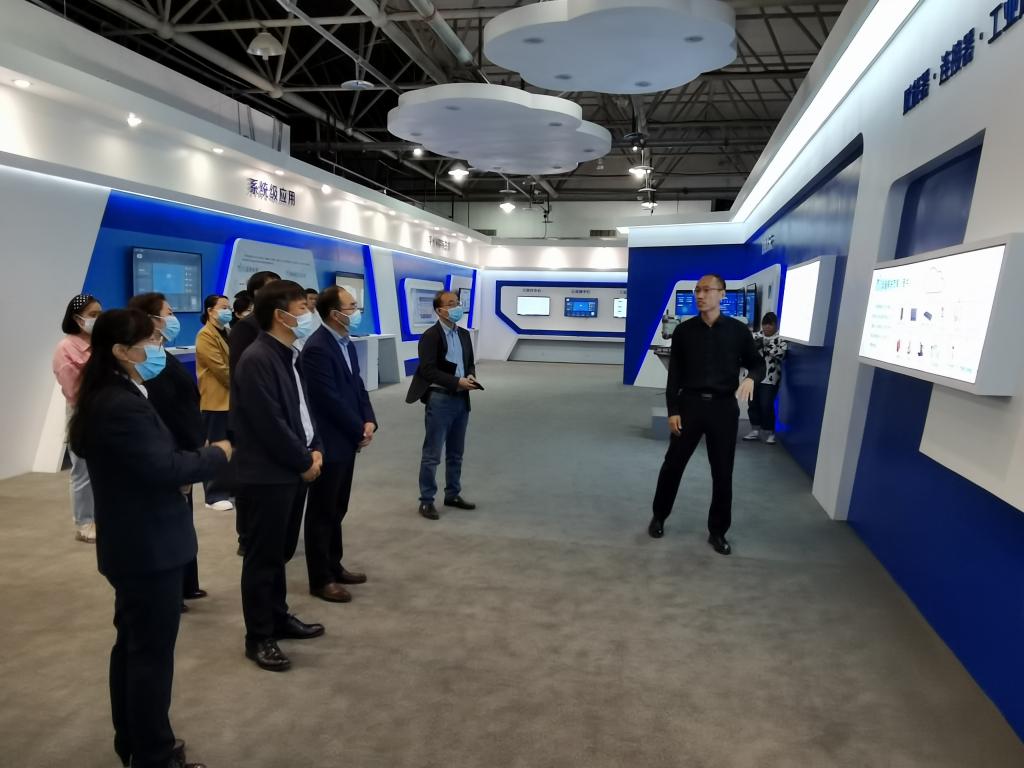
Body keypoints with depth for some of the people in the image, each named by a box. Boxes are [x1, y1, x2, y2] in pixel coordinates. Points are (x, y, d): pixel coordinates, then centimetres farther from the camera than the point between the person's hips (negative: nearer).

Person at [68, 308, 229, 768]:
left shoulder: (108, 397, 10)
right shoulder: (123, 406, -24)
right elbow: (164, 468, -26)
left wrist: (196, 458, -7)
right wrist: (218, 454, -12)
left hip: (132, 543, 11)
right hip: (147, 547, -11)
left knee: (133, 643, 21)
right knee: (153, 650, 4)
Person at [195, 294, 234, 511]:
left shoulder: (227, 333, 17)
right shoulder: (206, 335, -11)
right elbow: (220, 369, -18)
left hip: (233, 398, 8)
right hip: (216, 400, -8)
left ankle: (230, 487, 23)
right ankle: (214, 495, 4)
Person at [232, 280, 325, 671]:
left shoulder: (288, 355, 10)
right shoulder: (256, 360, -20)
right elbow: (270, 425, -22)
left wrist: (314, 449, 3)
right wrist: (304, 462, -12)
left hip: (293, 470, 9)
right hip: (268, 475, -9)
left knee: (281, 551, 20)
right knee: (263, 556, 5)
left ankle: (278, 617, 35)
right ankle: (258, 637, 19)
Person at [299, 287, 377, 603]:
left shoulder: (347, 344, 10)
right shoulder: (317, 348, -19)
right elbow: (330, 399, -22)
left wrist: (369, 421, -2)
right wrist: (359, 430, -12)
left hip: (347, 440, 9)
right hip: (328, 444, -9)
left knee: (337, 509, 18)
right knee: (322, 512, 4)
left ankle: (334, 565, 32)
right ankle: (321, 579, 17)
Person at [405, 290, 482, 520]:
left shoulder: (464, 334, 11)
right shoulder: (430, 336, -11)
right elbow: (428, 371, -17)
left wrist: (471, 375, -4)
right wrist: (458, 382, -22)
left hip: (461, 399, 7)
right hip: (440, 399, -7)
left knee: (456, 453, 16)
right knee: (432, 454, 1)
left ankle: (453, 495, 28)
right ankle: (426, 501, 11)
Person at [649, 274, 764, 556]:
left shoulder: (738, 330, 0)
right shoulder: (684, 331, 1)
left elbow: (757, 363, 8)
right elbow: (674, 374, 2)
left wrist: (751, 377, -15)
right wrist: (672, 410, -4)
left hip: (724, 407, 0)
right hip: (690, 404, 0)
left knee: (722, 472, 7)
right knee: (673, 464, 8)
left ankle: (717, 531, 22)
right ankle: (658, 516, 28)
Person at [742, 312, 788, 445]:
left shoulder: (781, 338, -5)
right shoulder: (757, 335, 7)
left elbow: (782, 353, -19)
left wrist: (766, 345, -27)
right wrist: (755, 346, -21)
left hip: (770, 379, -4)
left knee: (766, 406, -6)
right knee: (753, 404, 8)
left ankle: (771, 432, 11)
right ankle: (755, 430, 21)